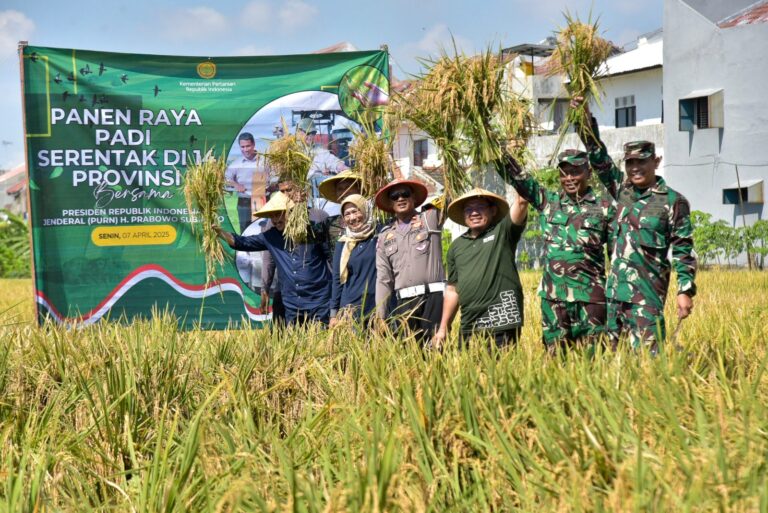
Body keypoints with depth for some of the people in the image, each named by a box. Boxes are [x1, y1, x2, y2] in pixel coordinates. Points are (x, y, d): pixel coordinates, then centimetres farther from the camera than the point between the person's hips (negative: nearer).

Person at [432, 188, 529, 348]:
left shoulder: (503, 232, 5)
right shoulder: (456, 246, 17)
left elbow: (521, 203, -11)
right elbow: (453, 289, 20)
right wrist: (443, 328, 17)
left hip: (502, 325, -4)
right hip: (469, 327, 4)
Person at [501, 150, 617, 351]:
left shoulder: (604, 206, 5)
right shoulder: (548, 201, 11)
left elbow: (617, 250, 6)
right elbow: (518, 177, 4)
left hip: (591, 294, -2)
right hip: (553, 294, 2)